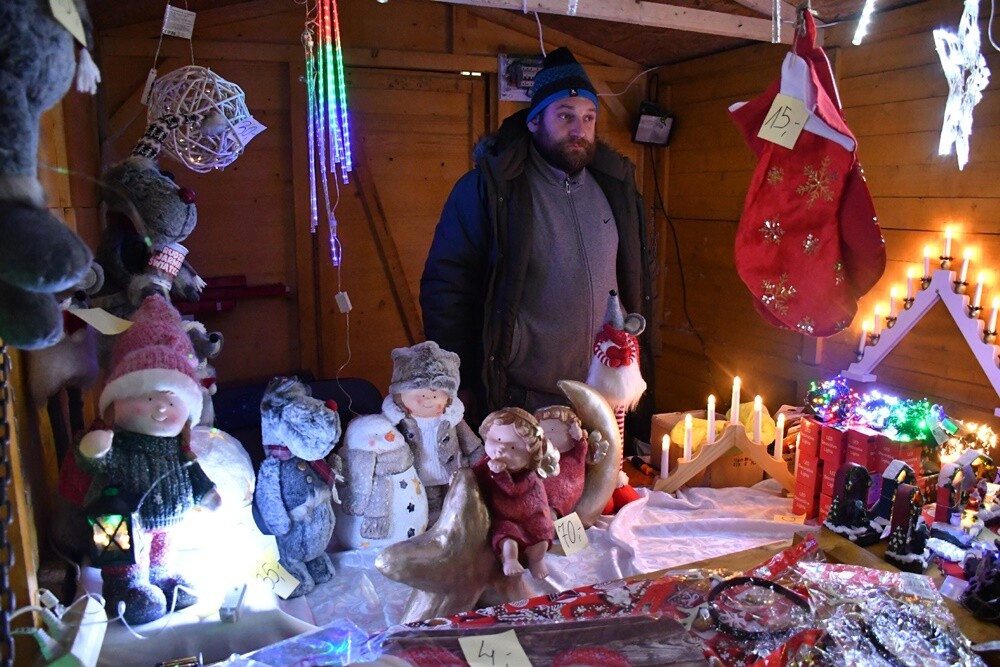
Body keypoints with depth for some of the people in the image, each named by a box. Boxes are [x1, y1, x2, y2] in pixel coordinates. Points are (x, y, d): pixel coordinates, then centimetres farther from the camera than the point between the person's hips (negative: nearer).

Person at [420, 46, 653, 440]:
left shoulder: (615, 185, 6)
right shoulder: (487, 188, -9)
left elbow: (635, 280, 15)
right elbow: (445, 289, -10)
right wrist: (462, 387, -12)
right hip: (516, 405, -4)